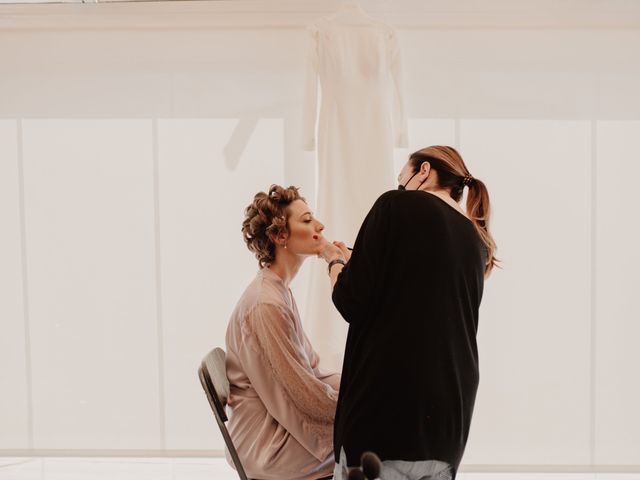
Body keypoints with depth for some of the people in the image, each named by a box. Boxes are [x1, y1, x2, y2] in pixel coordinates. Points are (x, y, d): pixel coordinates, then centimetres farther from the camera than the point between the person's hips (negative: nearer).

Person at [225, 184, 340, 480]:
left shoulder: (280, 292, 11)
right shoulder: (266, 304, -20)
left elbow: (308, 374, 10)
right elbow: (305, 397, -19)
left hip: (277, 427, 9)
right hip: (267, 446, -9)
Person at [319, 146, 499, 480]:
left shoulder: (399, 205, -3)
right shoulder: (476, 241, 16)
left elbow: (353, 303, -7)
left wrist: (335, 263, 13)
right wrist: (352, 261, 28)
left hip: (388, 404, -6)